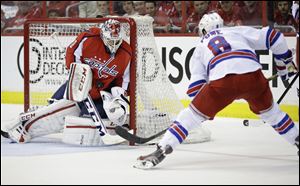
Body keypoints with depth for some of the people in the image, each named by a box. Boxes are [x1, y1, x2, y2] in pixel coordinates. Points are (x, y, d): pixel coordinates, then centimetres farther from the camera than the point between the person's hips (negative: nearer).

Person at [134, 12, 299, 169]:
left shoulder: (200, 48, 32)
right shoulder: (239, 31, 33)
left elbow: (195, 88, 22)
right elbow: (273, 37, 23)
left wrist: (207, 110, 38)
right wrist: (285, 63, 36)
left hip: (222, 80, -1)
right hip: (252, 73, 1)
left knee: (193, 114, 12)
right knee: (268, 109, 30)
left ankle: (160, 152, 5)